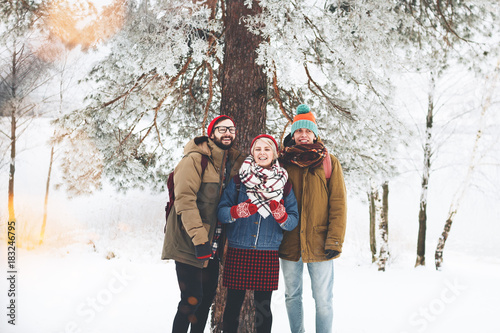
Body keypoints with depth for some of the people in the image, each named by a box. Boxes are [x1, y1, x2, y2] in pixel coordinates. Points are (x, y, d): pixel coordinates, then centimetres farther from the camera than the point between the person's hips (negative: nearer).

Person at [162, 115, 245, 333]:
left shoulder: (233, 162, 10)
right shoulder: (195, 159, -12)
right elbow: (184, 200, -20)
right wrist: (199, 238, -26)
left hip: (213, 244, 7)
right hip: (189, 243, -7)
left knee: (207, 296, 14)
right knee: (192, 298, -8)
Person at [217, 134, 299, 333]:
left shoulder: (284, 184, 7)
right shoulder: (238, 180, 4)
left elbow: (294, 220, 6)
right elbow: (221, 211, 0)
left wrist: (281, 215, -16)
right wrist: (237, 211, -20)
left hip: (268, 255, 1)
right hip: (237, 252, 0)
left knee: (263, 307, 6)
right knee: (233, 304, 6)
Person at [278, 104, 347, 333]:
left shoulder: (328, 162, 2)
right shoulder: (282, 161, 8)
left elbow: (338, 203, -2)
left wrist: (335, 239, -10)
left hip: (319, 243, -2)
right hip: (289, 243, 3)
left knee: (323, 299, 2)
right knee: (292, 297, 13)